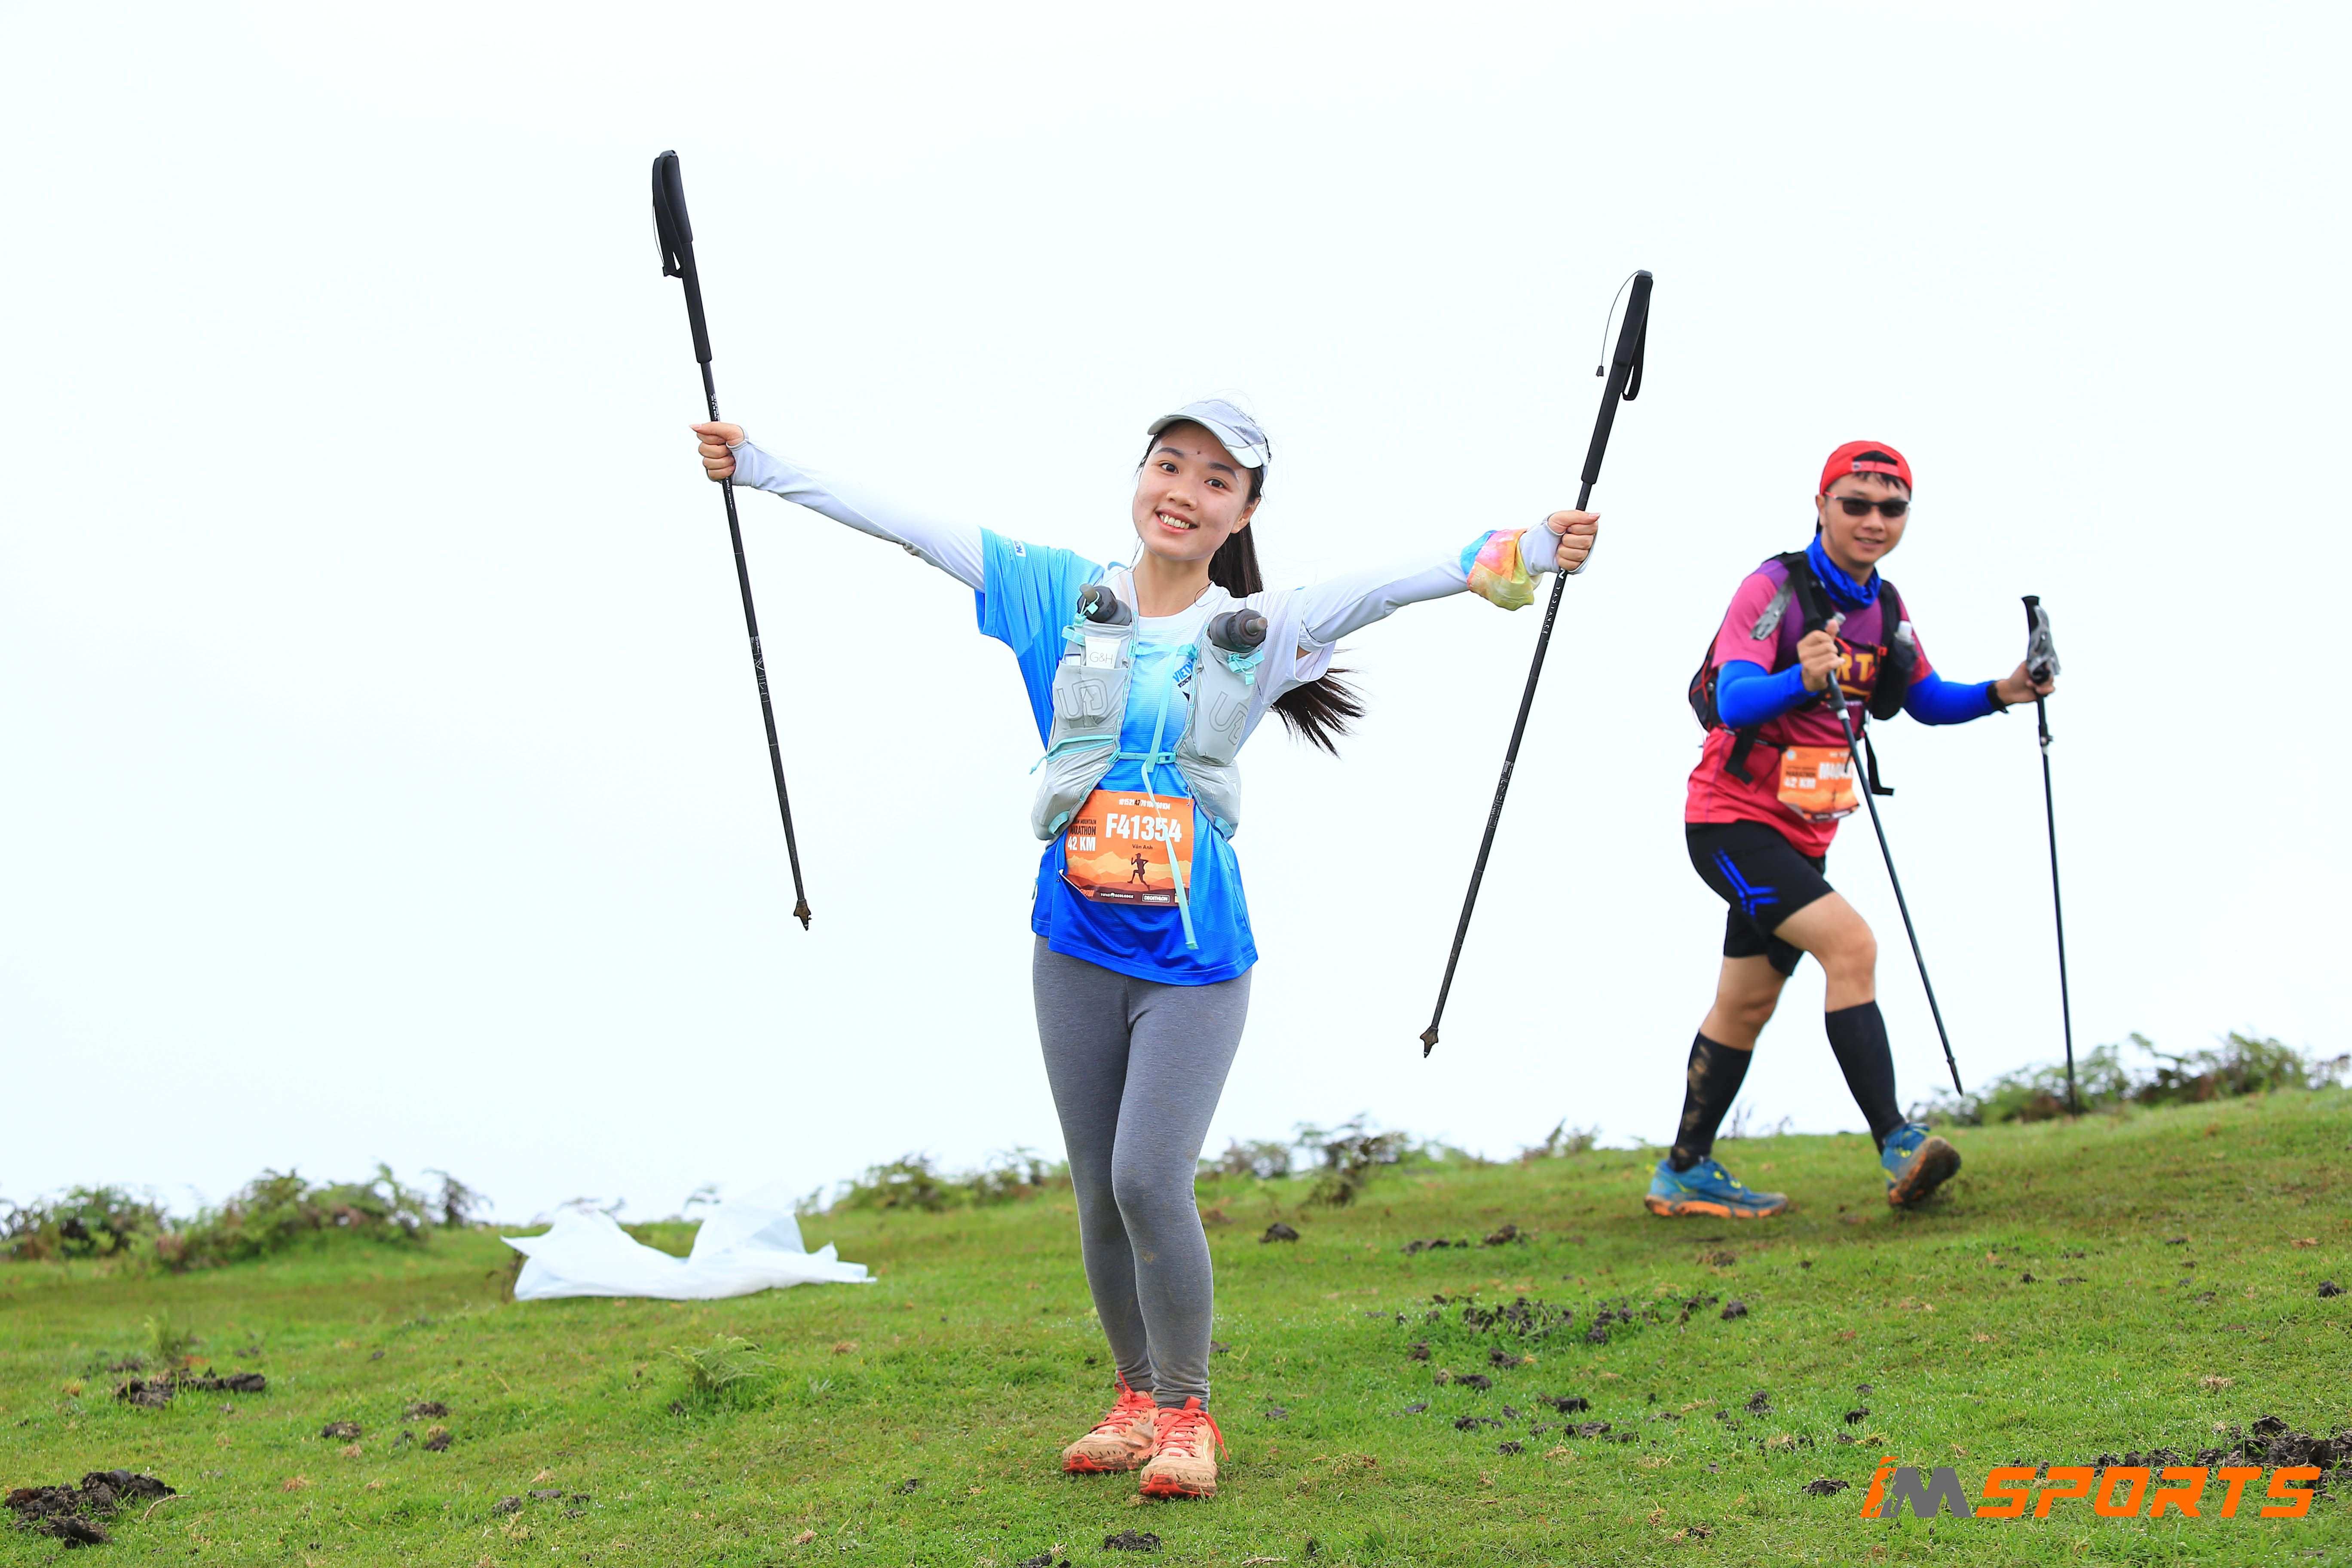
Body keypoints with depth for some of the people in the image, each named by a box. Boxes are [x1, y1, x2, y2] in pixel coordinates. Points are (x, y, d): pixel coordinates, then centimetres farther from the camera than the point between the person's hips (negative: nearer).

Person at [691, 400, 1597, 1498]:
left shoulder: (1262, 630, -1)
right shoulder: (1064, 595, 2)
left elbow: (1396, 582, -14)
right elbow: (906, 526, 3)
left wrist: (1525, 551, -29)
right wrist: (761, 467, 3)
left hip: (1193, 954, -3)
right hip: (1076, 945, 3)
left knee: (1150, 1180, -11)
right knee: (1099, 1193, 9)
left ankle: (1185, 1413, 8)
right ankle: (1136, 1397, 28)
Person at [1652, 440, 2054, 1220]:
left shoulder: (1885, 608, 8)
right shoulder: (1775, 588, -15)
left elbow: (1926, 700, 18)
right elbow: (1732, 697, -27)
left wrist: (2001, 694, 1)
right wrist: (1802, 679, -46)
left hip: (1802, 834, 8)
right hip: (1733, 820, -8)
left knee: (1747, 1005, 13)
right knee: (1850, 944, -25)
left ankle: (1684, 1175, 24)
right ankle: (1899, 1150, -28)